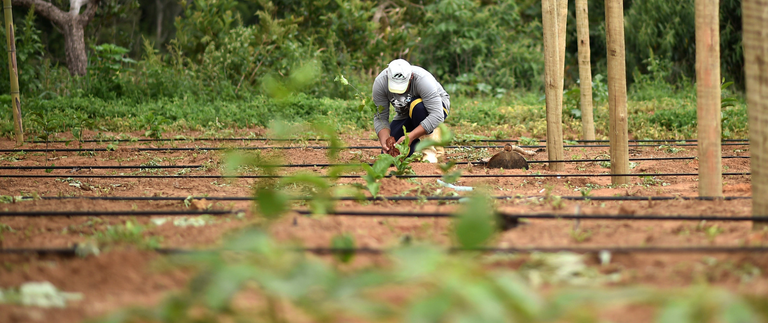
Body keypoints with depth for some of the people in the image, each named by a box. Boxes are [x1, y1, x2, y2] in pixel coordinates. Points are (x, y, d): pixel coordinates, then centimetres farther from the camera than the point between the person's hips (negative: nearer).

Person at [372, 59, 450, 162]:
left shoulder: (423, 80, -37)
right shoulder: (380, 83, -26)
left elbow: (437, 116, -41)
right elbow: (380, 117, -19)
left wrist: (410, 137, -47)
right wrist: (384, 143, -37)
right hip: (405, 114, 4)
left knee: (417, 106, -38)